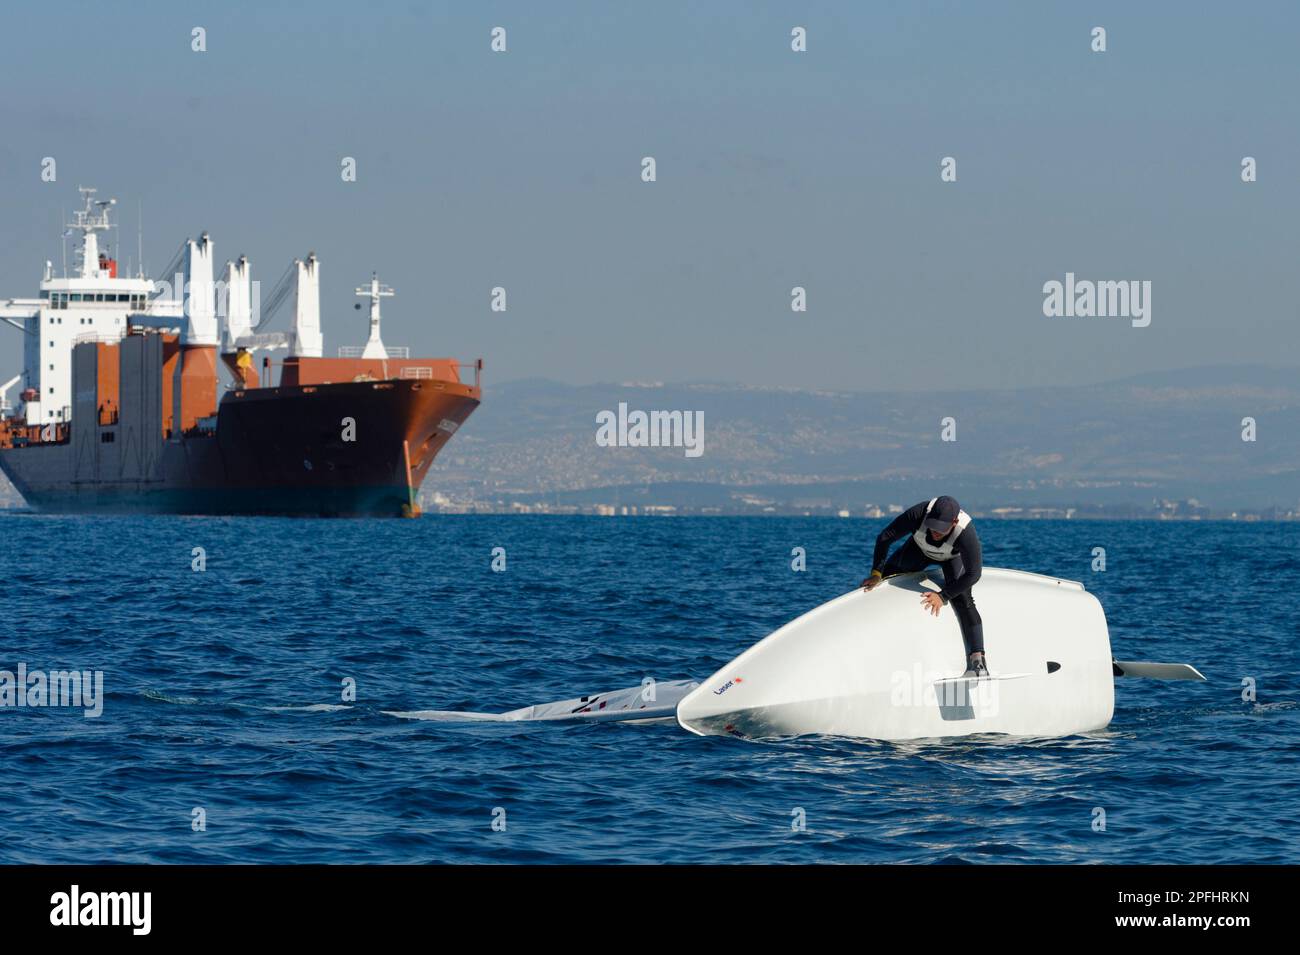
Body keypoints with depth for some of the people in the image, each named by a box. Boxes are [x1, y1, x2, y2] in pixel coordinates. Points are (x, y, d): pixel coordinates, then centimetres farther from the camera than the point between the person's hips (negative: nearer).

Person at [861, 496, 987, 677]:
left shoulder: (966, 533, -45)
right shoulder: (918, 514, -41)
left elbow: (973, 574, -32)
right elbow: (884, 537, -25)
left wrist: (943, 596, -34)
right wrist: (876, 574, -24)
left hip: (954, 556, -4)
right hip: (921, 548, 4)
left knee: (962, 599, -22)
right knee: (887, 574, 7)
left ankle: (977, 662, -29)